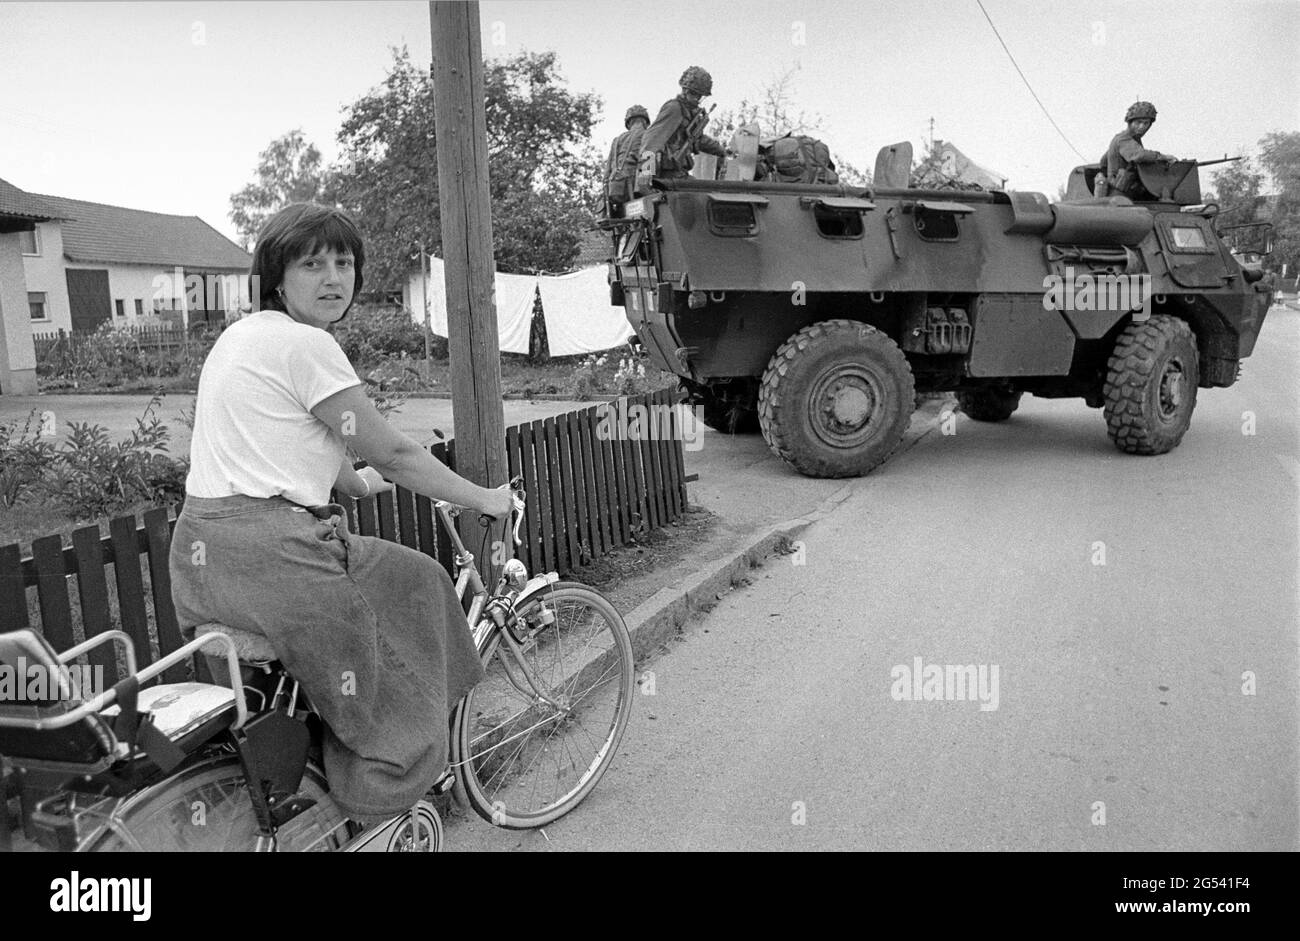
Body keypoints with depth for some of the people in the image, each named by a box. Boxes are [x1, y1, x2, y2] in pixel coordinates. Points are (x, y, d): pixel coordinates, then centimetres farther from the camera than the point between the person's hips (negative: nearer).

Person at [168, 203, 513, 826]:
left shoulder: (243, 334, 16)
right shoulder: (305, 343, -13)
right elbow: (393, 454, -12)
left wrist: (356, 481, 37)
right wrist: (484, 499, -1)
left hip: (201, 552, 10)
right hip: (266, 555, -10)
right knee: (416, 583, 5)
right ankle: (385, 798, 15)